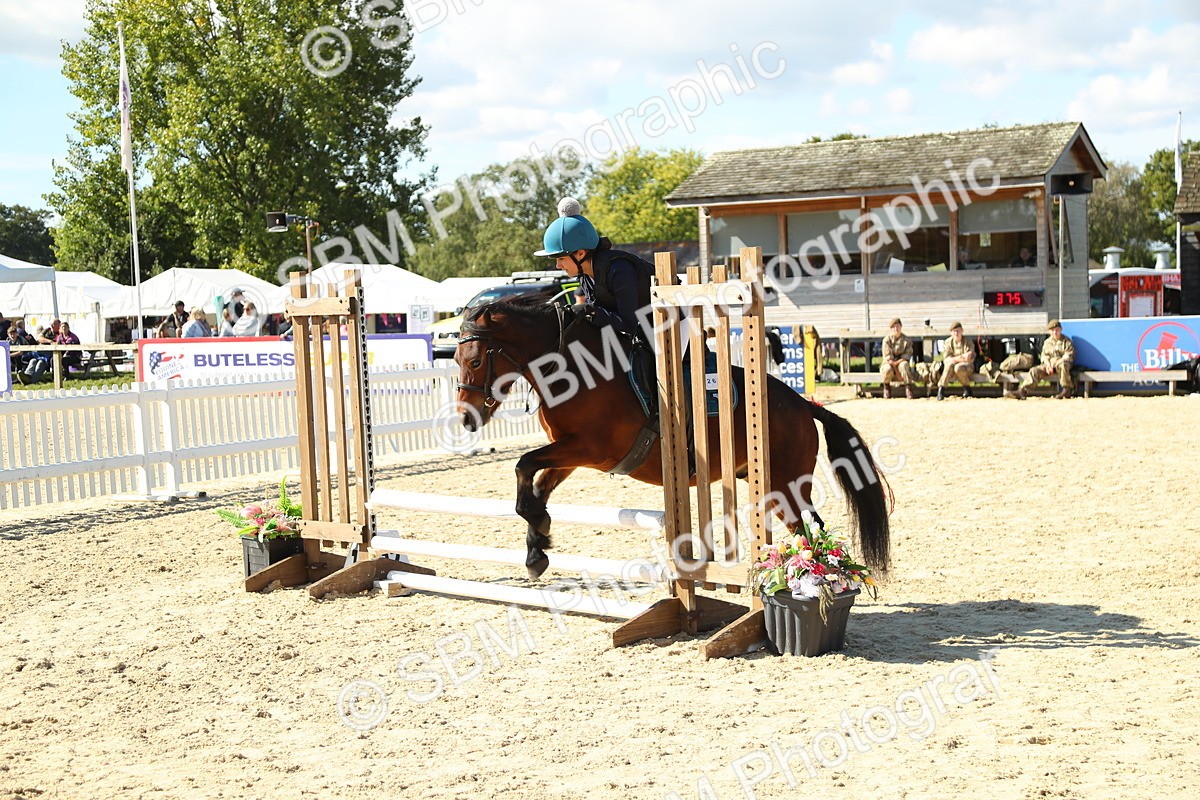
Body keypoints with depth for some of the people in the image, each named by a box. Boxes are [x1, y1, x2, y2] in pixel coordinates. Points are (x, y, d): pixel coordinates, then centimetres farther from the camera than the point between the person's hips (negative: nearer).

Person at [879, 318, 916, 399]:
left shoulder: (906, 339, -2)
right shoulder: (887, 339, -7)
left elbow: (908, 355, -6)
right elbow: (888, 357, -12)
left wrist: (897, 362, -23)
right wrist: (897, 372, -18)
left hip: (901, 361, 1)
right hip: (889, 363, -1)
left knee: (904, 365, -37)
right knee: (887, 369, -37)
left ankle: (908, 389, -25)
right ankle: (886, 388, -7)